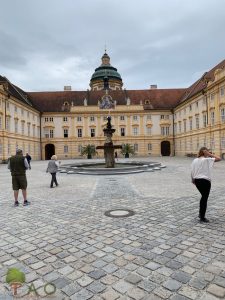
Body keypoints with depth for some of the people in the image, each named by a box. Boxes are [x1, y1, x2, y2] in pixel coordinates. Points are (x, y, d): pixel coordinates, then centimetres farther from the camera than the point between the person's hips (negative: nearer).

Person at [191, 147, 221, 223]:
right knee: (205, 199, 5)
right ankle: (202, 217, 12)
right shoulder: (207, 160, -11)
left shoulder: (195, 160, 5)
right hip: (205, 181, -6)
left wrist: (193, 180, 18)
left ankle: (201, 213, 30)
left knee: (203, 197, 24)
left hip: (197, 180, 6)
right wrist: (210, 154, -9)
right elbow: (219, 159, -12)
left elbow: (192, 172, 6)